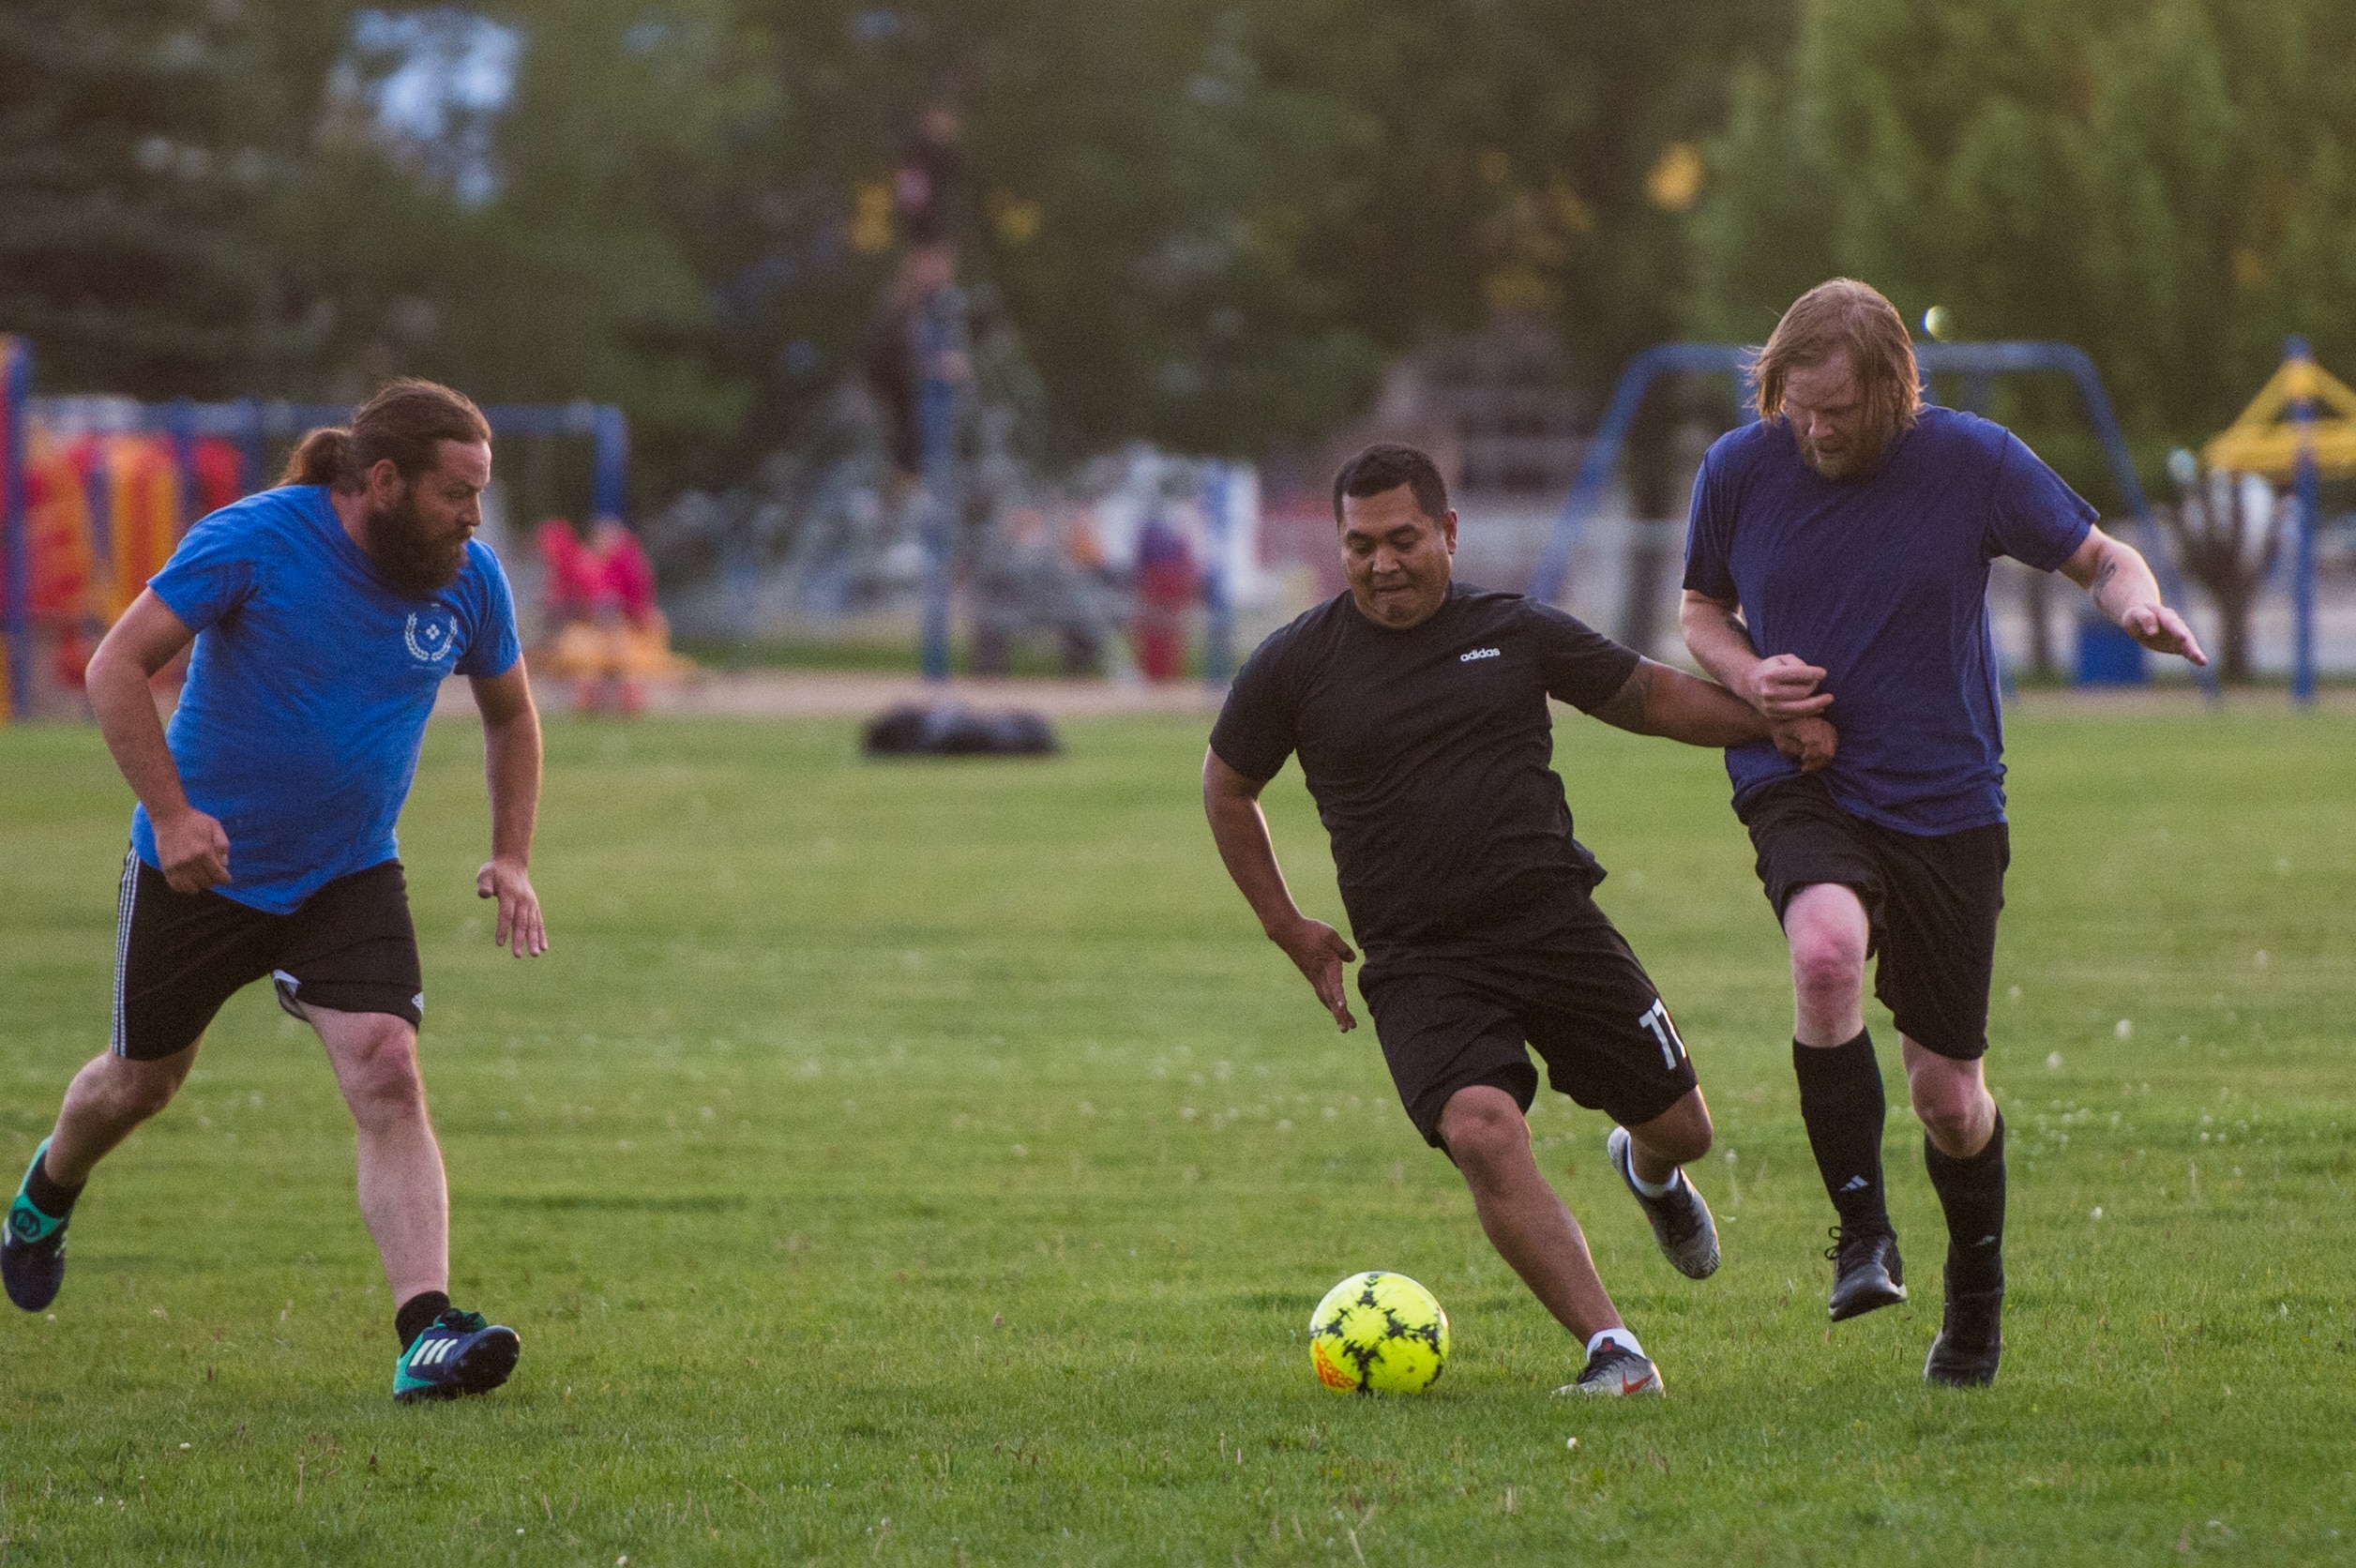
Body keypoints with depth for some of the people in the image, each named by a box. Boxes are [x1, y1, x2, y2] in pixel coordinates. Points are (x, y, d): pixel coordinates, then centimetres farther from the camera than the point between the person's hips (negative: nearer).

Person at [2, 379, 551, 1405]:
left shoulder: (471, 579, -6)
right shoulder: (253, 541, -20)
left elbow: (509, 714, 12)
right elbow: (116, 667, -19)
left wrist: (512, 860, 1)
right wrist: (172, 813, -28)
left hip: (349, 878, 2)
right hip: (199, 866, -2)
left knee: (388, 1078, -19)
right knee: (143, 1081, 16)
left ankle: (427, 1337, -26)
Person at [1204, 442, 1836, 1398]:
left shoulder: (1515, 631, 4)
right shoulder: (1297, 665, 1)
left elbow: (1649, 696, 16)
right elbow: (1227, 790, 15)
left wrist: (1774, 723, 1)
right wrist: (1289, 929, 10)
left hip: (1553, 924, 2)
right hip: (1417, 963, -2)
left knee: (1679, 1127, 7)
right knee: (1481, 1133, -27)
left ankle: (1648, 1172, 48)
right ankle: (1612, 1354, -24)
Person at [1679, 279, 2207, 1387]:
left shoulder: (1974, 462, -7)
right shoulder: (1739, 470, -3)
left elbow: (2100, 558, 4)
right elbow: (1700, 607, 14)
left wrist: (2137, 603, -19)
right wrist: (1748, 675, -8)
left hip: (1947, 801, 0)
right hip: (1800, 787, 0)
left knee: (1947, 1093, 4)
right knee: (1827, 952, -34)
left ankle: (1976, 1299, 34)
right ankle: (1861, 1233, -18)